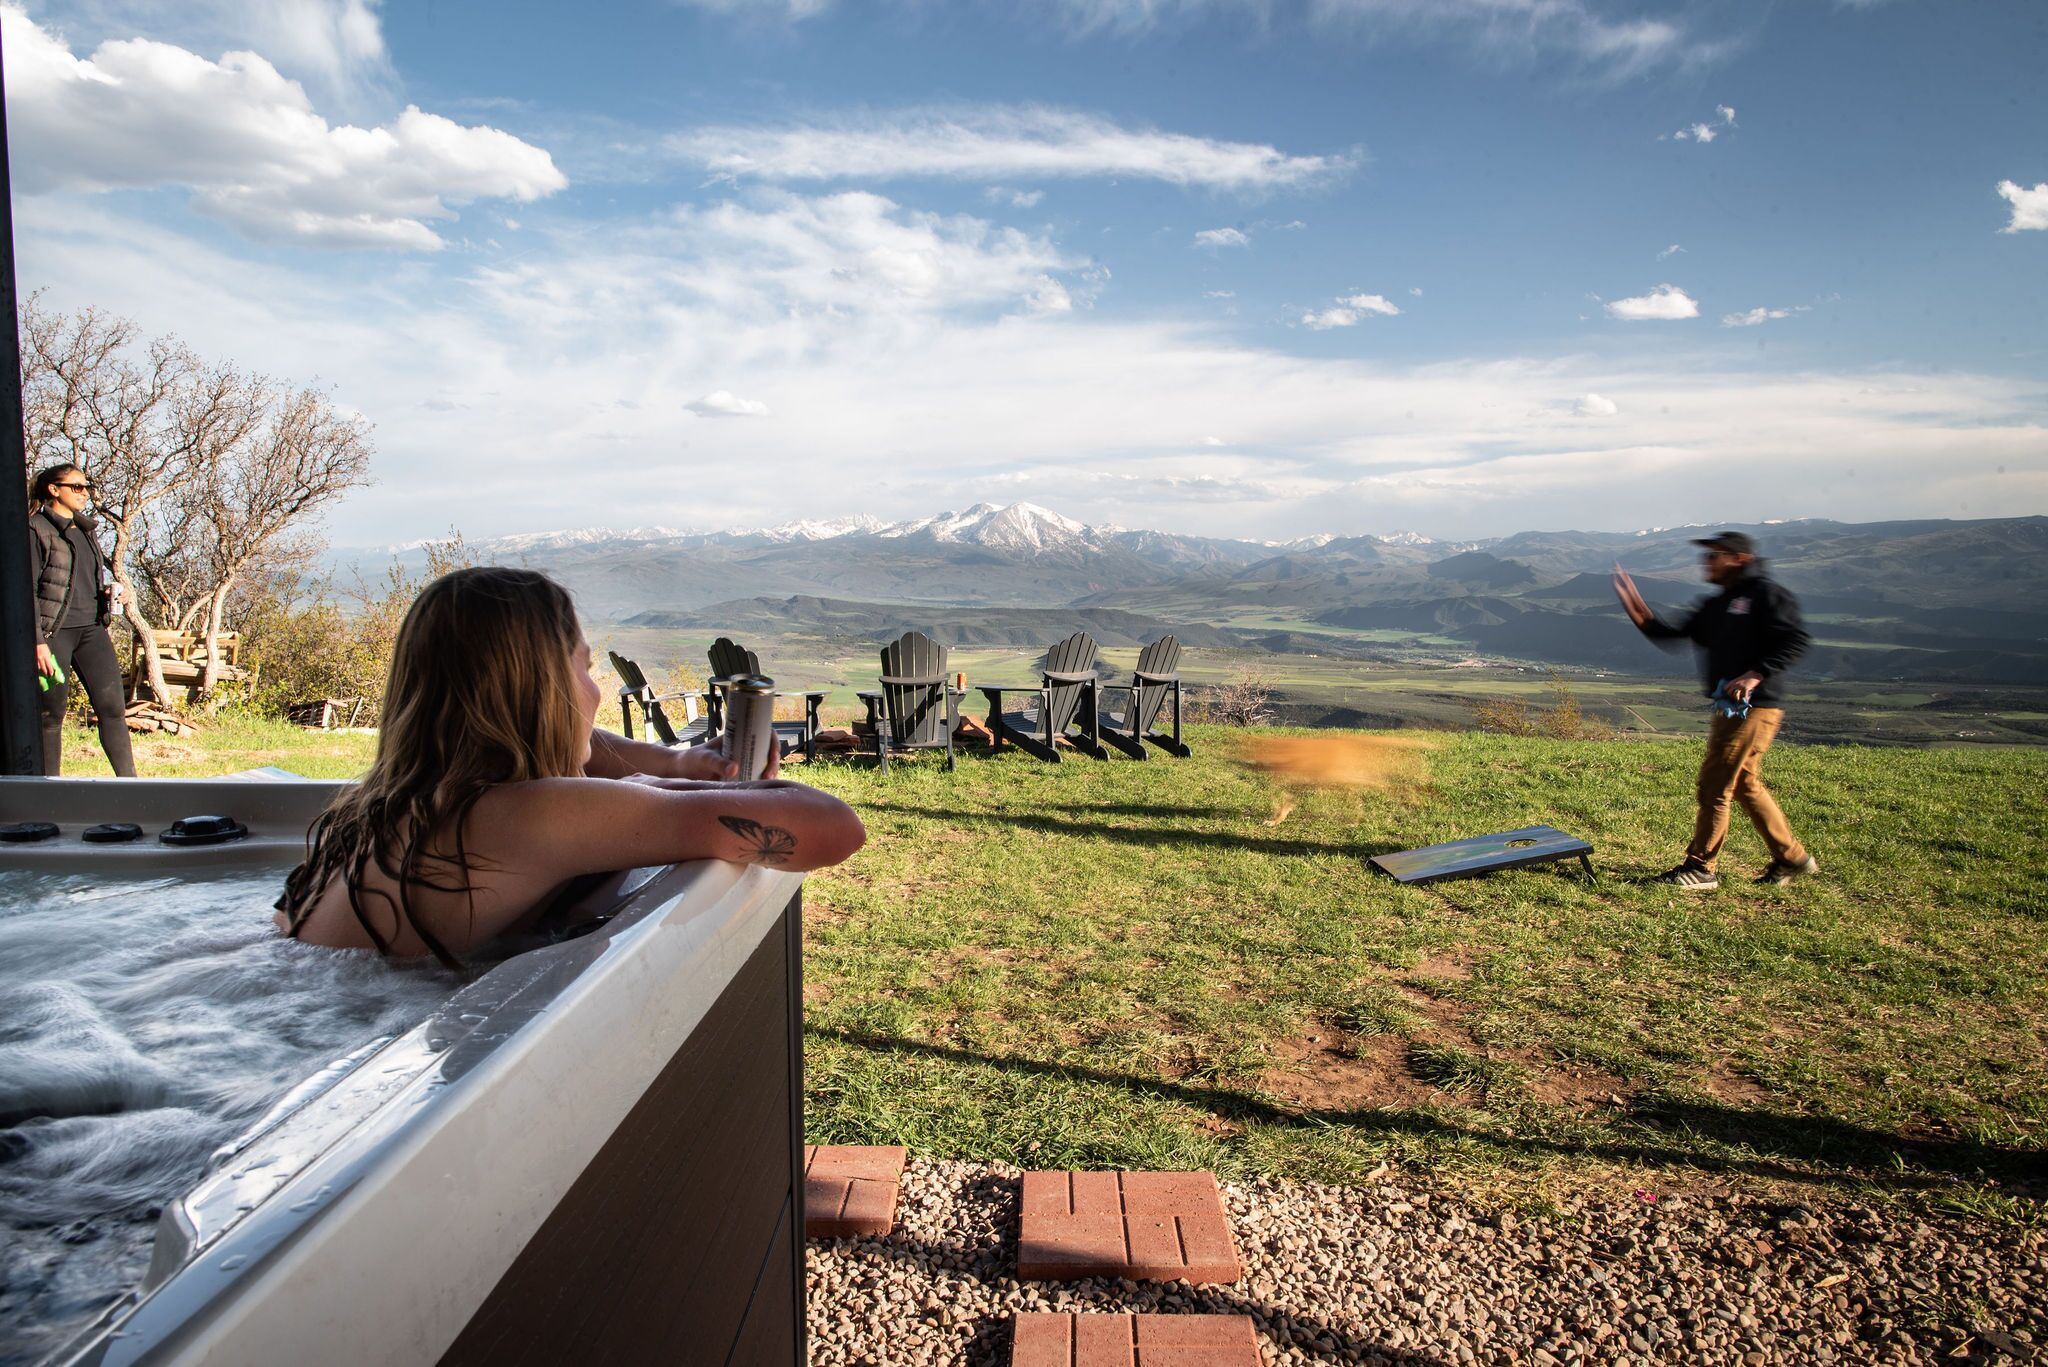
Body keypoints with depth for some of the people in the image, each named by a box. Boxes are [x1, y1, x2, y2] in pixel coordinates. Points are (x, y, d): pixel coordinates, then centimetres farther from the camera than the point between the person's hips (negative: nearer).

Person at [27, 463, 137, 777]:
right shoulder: (37, 529, -3)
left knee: (112, 706, -4)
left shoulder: (86, 529, 17)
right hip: (54, 630, -5)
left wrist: (109, 589, 5)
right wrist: (38, 642, -15)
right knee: (51, 713, 1)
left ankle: (129, 782, -5)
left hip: (92, 628, 5)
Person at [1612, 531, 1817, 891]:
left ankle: (1701, 868, 2)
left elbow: (1796, 639, -17)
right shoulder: (1717, 606, 18)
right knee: (1745, 786, 16)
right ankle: (1792, 858, 28)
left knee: (1715, 784, -6)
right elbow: (1673, 636, 14)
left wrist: (1756, 675, -26)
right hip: (1730, 707, 9)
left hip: (1754, 708, -9)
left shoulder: (1766, 594, -8)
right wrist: (1639, 613, 0)